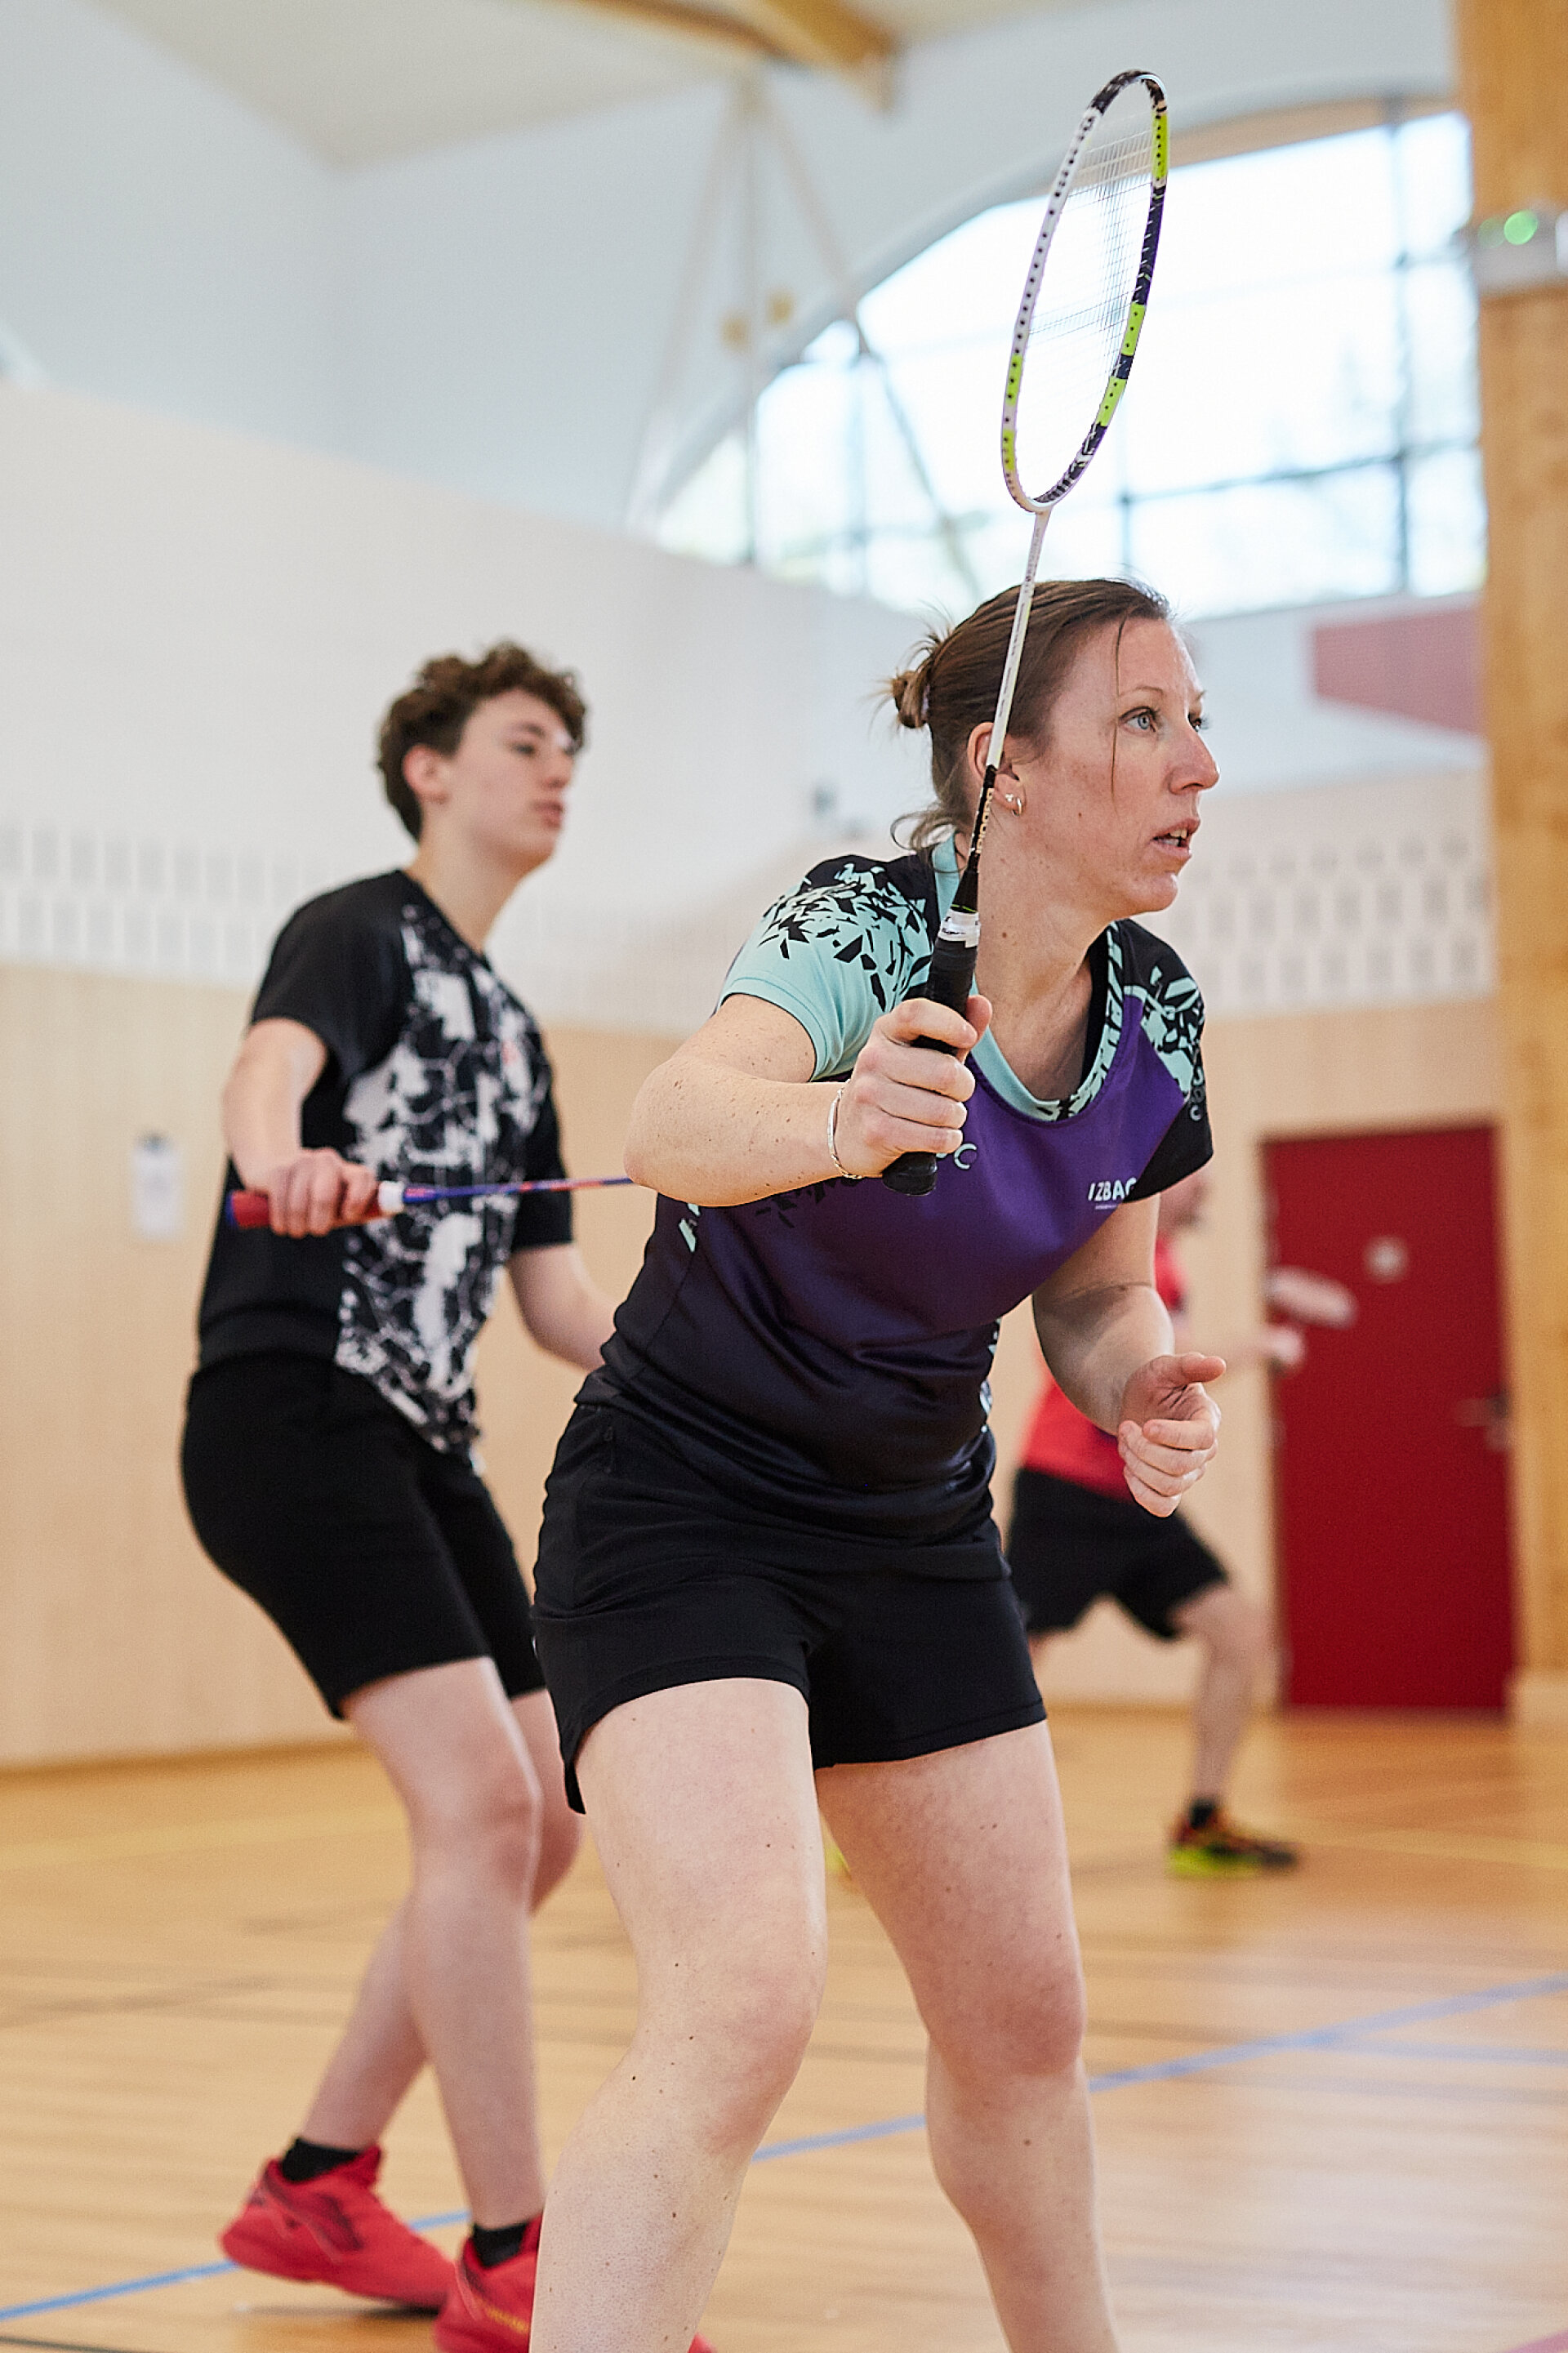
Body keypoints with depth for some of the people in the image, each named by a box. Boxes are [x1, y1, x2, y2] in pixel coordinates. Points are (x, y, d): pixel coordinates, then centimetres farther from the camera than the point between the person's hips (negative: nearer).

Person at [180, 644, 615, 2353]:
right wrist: (283, 1161, -49)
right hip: (293, 1410, -9)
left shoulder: (511, 1031, 22)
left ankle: (316, 2188, 23)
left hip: (420, 1444, 9)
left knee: (535, 1824, 10)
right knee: (480, 1798, -19)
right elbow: (268, 1070, -25)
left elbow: (552, 1295, 23)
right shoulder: (360, 932, -2)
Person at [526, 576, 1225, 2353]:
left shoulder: (1153, 1018, -3)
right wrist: (842, 1120, -63)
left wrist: (1138, 1387, -12)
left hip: (914, 1535, 7)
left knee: (1022, 2019, 12)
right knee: (743, 2004, -24)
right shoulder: (865, 927, -22)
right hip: (679, 1514, -6)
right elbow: (676, 1123, -42)